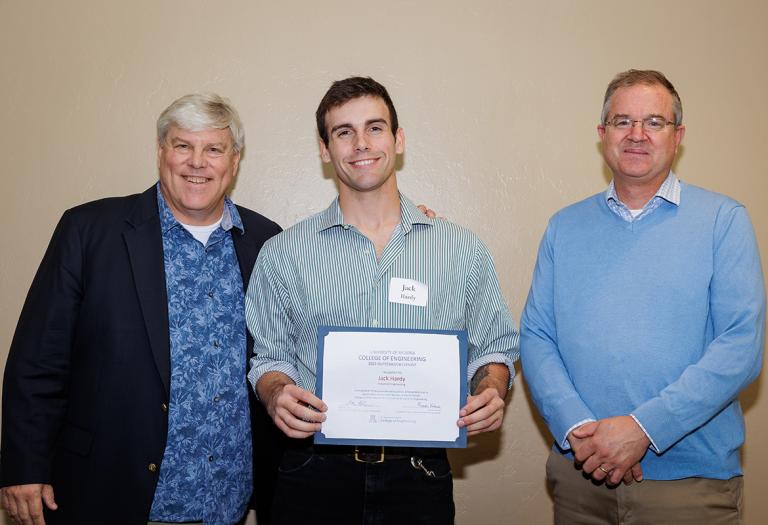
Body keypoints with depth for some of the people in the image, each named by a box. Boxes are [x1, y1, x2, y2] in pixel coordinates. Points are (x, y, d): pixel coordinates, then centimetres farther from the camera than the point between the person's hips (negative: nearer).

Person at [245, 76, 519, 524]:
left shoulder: (464, 250, 3)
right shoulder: (283, 254, 3)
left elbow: (494, 346, 10)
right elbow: (270, 355, 8)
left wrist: (491, 392, -10)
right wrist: (276, 395, -12)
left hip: (420, 475, 1)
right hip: (316, 474, 0)